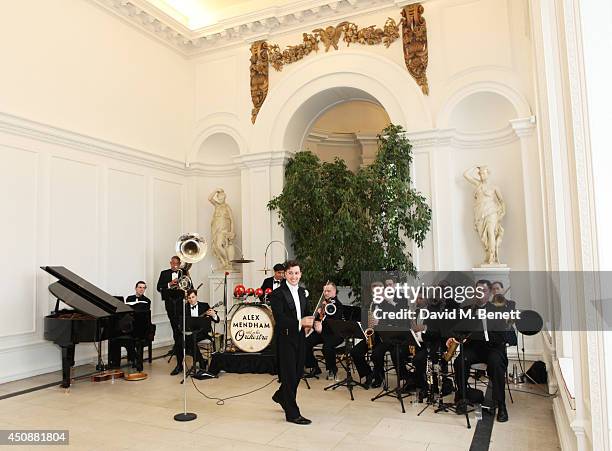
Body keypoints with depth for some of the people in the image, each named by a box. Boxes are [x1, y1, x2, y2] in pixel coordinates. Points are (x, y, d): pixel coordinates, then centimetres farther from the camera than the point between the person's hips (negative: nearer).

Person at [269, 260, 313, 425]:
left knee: (298, 372, 14)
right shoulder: (278, 294, -12)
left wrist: (310, 322, -5)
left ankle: (280, 396, 40)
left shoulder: (302, 291, 10)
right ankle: (292, 414, 12)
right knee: (289, 374, 0)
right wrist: (300, 322, -32)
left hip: (299, 337, 7)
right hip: (285, 338, -7)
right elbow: (279, 318, -21)